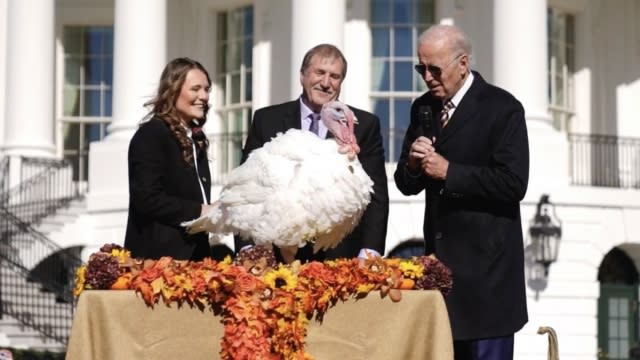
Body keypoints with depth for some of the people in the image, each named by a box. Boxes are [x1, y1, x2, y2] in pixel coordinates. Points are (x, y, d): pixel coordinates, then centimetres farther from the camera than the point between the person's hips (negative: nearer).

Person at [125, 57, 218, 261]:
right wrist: (199, 212, -16)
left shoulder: (196, 137, 18)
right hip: (159, 254, -8)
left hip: (193, 253, 8)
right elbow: (148, 199, -17)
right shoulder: (150, 135, -9)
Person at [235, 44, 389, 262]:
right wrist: (247, 248, -5)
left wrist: (369, 253, -10)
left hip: (342, 255, 0)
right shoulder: (266, 120, 7)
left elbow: (376, 195, 2)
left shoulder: (365, 125, 5)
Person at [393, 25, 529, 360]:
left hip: (485, 262, -6)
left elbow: (513, 183, -17)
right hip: (439, 257, 6)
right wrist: (413, 165, -9)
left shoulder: (502, 108, -8)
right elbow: (406, 184, 13)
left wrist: (448, 172, -18)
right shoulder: (423, 109, 12)